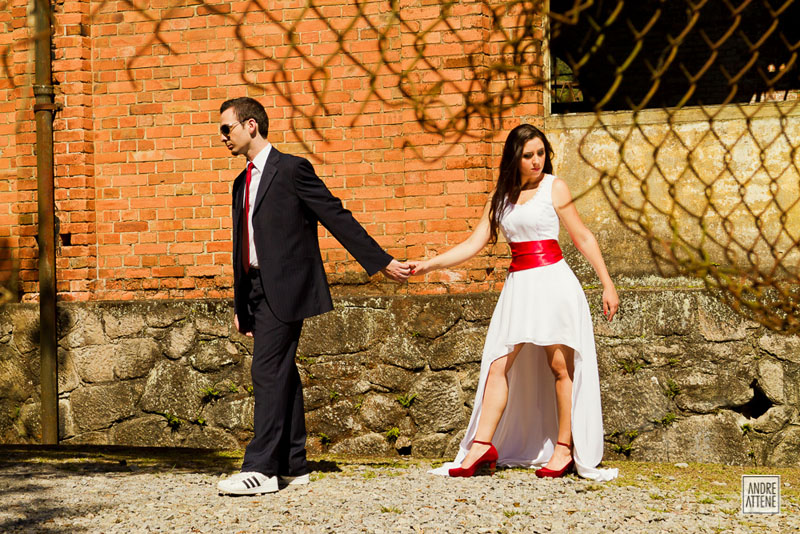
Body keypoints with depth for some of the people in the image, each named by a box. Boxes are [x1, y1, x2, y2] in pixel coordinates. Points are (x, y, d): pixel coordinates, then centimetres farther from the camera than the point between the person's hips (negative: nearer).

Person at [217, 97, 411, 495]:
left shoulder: (292, 169, -7)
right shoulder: (242, 182, 17)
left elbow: (337, 218, -7)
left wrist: (381, 262, -7)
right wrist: (240, 306, 21)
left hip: (284, 288, -8)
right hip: (259, 290, 8)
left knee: (268, 373, -12)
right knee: (281, 375, 9)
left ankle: (261, 468, -13)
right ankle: (292, 466, 14)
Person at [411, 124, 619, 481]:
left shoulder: (554, 188, 1)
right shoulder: (500, 197, 12)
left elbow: (583, 239, 3)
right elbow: (474, 245, 11)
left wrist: (608, 285, 0)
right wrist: (429, 265, 3)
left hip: (553, 280, -4)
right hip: (518, 284, 4)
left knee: (559, 365, -2)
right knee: (499, 364, -3)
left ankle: (565, 448, 4)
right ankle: (482, 445, -4)